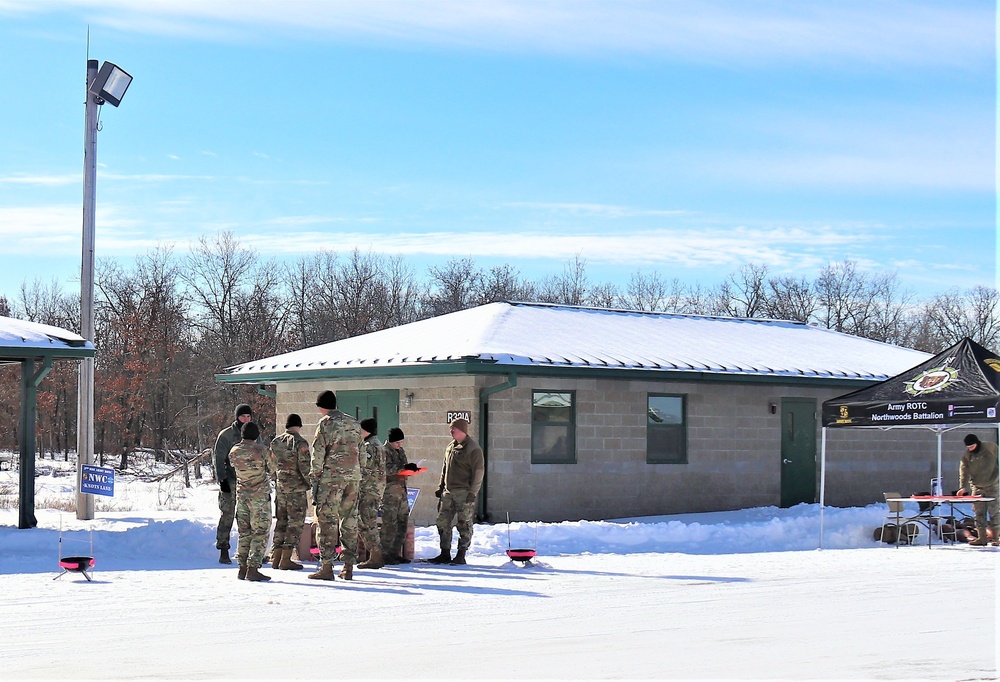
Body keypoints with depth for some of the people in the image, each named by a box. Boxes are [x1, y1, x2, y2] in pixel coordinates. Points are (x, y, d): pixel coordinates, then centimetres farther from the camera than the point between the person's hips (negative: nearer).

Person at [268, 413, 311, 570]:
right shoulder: (300, 442, -12)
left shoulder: (275, 442, 8)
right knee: (295, 522, -1)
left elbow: (271, 464, 14)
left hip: (280, 486, 6)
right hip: (296, 488, -6)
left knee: (281, 520, 15)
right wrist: (311, 483, -6)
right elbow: (305, 466, -16)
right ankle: (286, 559, -5)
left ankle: (276, 557, 16)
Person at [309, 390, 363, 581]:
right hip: (353, 476, 6)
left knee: (327, 520, -3)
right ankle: (349, 566, 10)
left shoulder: (325, 423, -4)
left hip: (331, 476, -6)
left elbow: (318, 452, -8)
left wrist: (314, 477, -4)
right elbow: (357, 447, 13)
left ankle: (326, 566, -7)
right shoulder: (354, 423, 14)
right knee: (350, 520, 9)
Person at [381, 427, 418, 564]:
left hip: (402, 490, 9)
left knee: (403, 521, 9)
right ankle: (386, 554, -4)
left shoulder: (400, 450, 19)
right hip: (390, 490, -9)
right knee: (390, 522, -8)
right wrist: (404, 467, -29)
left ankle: (396, 553, 17)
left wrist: (411, 469, 5)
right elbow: (387, 469, -21)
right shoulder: (385, 451, -8)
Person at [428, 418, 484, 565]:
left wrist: (472, 493, -16)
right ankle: (445, 554, 16)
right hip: (448, 492, 8)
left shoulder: (473, 449, -9)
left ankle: (461, 555, 3)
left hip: (464, 493, -8)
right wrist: (440, 487, 17)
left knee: (464, 525, -2)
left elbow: (479, 472, -12)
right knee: (443, 522, 7)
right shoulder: (450, 447, 15)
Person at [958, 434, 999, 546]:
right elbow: (964, 471, -10)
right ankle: (982, 537, 5)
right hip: (977, 487, 3)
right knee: (979, 513, 1)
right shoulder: (966, 455, -4)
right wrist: (963, 486, -23)